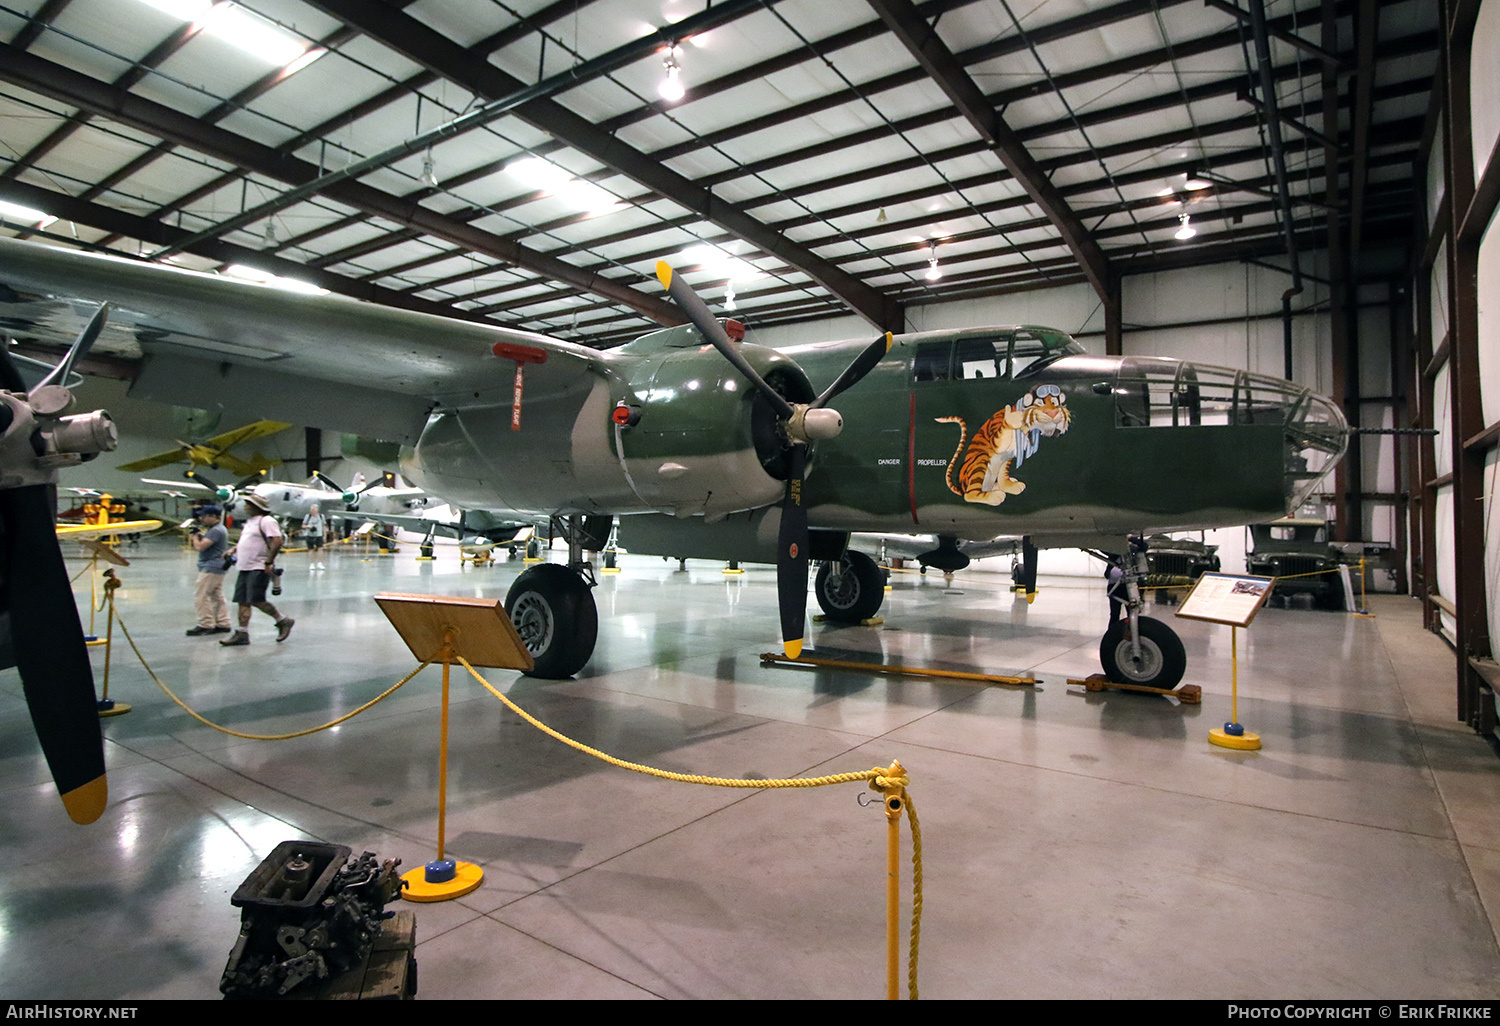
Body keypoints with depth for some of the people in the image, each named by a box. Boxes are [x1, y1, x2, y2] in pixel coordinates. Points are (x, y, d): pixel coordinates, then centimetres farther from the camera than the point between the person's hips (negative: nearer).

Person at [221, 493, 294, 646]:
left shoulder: (266, 521, -11)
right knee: (242, 601, 5)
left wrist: (269, 562, -22)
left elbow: (278, 541, -21)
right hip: (245, 568, 10)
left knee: (256, 600, -13)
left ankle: (283, 621, 3)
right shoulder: (250, 521, 20)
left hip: (259, 568, -10)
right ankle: (242, 634, 8)